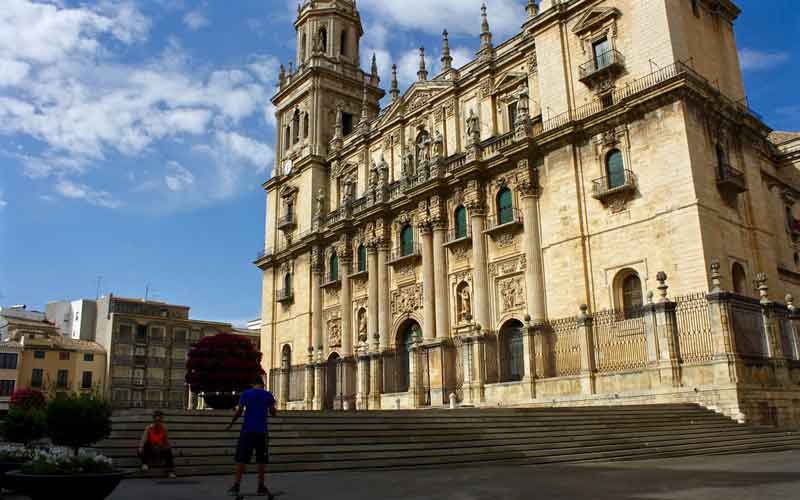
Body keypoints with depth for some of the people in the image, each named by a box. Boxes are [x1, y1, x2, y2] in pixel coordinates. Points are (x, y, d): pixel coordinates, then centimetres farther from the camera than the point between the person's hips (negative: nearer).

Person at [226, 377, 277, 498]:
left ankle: (236, 486, -2)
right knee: (261, 460, 8)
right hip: (261, 432, 1)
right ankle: (261, 487, 9)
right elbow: (273, 413, 6)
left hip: (247, 431, -1)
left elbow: (239, 411, -6)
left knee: (241, 459, 3)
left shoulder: (245, 394, 2)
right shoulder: (268, 395, 4)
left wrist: (231, 424, 5)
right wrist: (274, 408, 27)